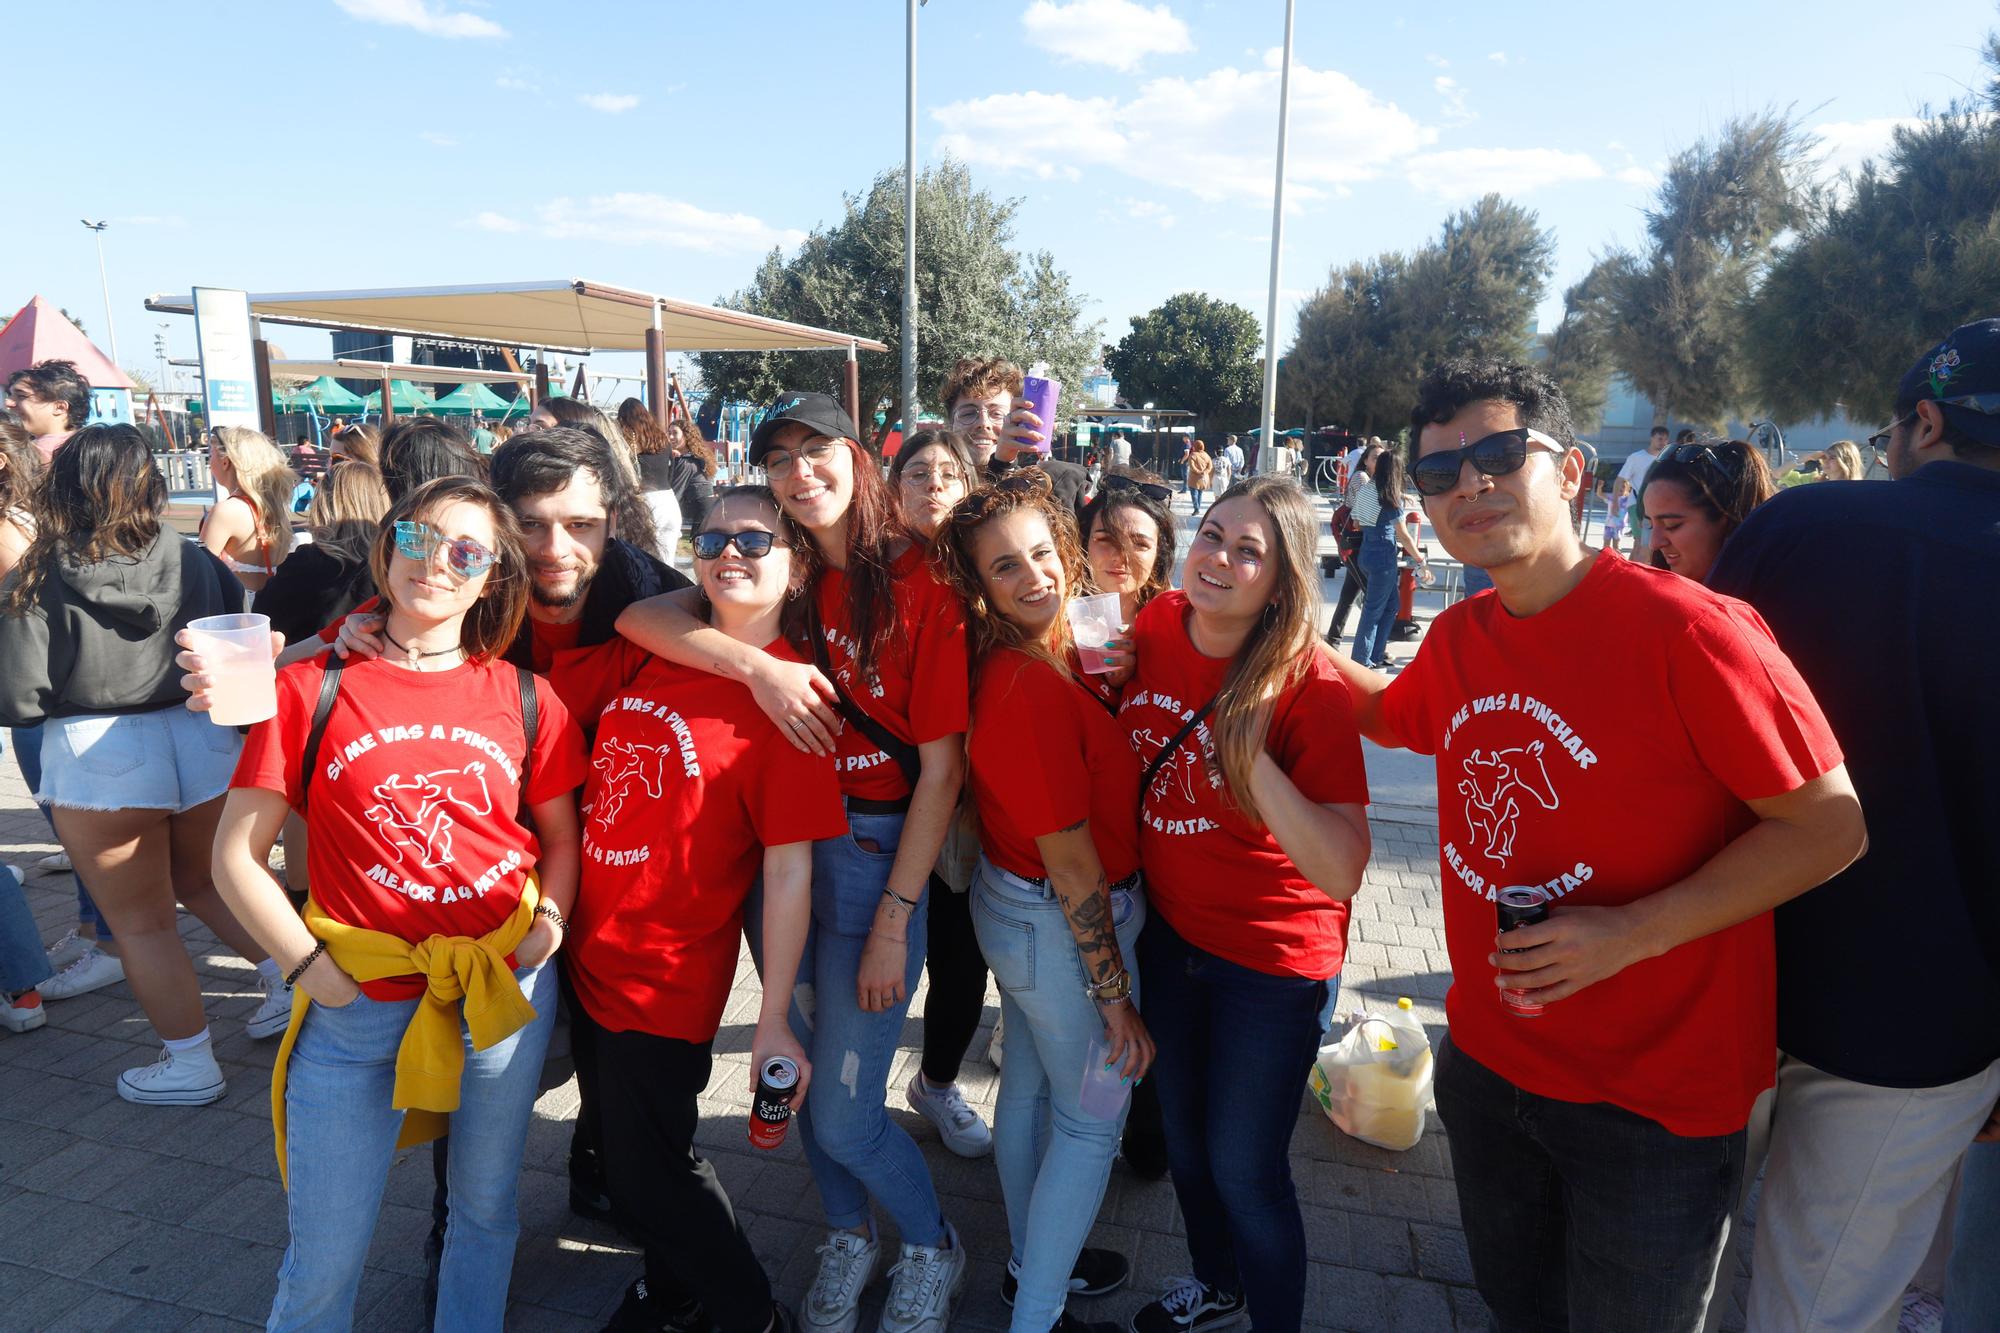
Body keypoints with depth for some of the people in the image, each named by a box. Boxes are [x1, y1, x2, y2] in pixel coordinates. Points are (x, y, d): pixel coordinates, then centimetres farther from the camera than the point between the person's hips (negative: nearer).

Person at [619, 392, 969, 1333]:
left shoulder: (917, 587, -11)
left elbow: (941, 769, -13)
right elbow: (639, 616, -12)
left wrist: (894, 919, -15)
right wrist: (759, 665, -27)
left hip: (877, 850, -4)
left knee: (843, 1113, 0)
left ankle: (932, 1249, 31)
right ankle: (849, 1237, 45)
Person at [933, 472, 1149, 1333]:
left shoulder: (1049, 654, -2)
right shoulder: (1031, 691, -31)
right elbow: (1072, 865, -25)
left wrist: (1107, 682, -4)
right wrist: (1115, 996, -17)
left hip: (1012, 902, 9)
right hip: (1065, 926, -9)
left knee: (1029, 1086, 25)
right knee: (1090, 1124, 11)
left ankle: (1034, 1263, 48)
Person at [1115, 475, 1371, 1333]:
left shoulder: (1308, 685, -24)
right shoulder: (1155, 628, -10)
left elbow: (1344, 870, -30)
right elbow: (1112, 752, 11)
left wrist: (1248, 753, -36)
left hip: (1271, 958, -5)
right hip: (1167, 931, 6)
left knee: (1244, 1167, 10)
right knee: (1182, 1134, 25)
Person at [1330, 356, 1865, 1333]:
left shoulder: (1684, 630, -23)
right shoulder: (1454, 640, -3)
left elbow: (1830, 823, -18)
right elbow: (1392, 715, 19)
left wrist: (1634, 933, -25)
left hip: (1656, 1104, -5)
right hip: (1487, 1061, 6)